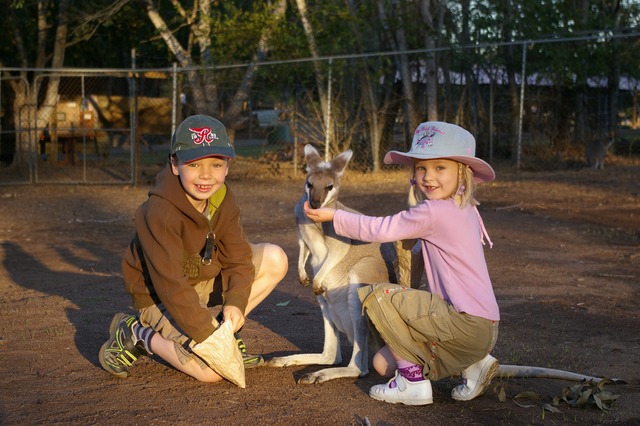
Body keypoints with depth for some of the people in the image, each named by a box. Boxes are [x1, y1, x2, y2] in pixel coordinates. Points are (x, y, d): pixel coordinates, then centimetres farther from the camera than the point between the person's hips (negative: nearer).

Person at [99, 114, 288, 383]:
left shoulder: (222, 200, -9)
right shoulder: (158, 212, -31)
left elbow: (238, 258, -6)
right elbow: (170, 283, -32)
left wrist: (235, 303, -24)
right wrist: (206, 334, -31)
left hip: (205, 282, 7)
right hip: (160, 299, -7)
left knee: (275, 260, -8)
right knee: (211, 370, -24)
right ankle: (135, 334, -2)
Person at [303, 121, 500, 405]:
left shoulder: (434, 211, -17)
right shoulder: (463, 210, 12)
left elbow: (379, 230, -10)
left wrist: (333, 216, -1)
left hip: (467, 325, -9)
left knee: (375, 295, -10)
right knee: (383, 363, 11)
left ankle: (413, 382, -4)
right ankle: (473, 364, 13)